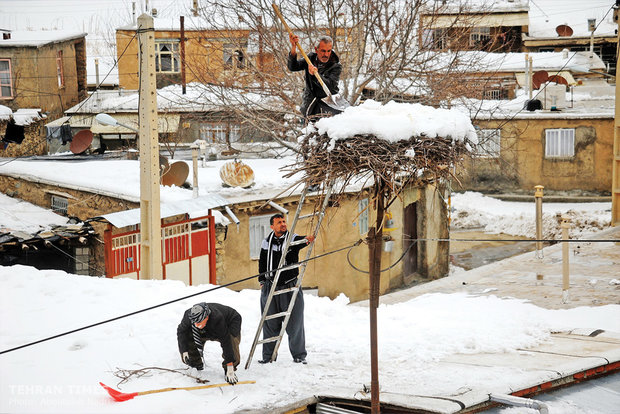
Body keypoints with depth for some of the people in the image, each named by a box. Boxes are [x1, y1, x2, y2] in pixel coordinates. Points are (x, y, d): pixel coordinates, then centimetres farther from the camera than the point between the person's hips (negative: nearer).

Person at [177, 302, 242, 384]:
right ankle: (195, 363, 9)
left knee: (231, 341, -35)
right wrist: (184, 350, -24)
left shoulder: (217, 319, -44)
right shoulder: (188, 315, -31)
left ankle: (230, 371, -13)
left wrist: (230, 368, -43)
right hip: (206, 331, 5)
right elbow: (181, 331, -13)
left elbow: (226, 342, -43)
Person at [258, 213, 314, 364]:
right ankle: (268, 355, 18)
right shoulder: (266, 243, 7)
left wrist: (307, 239, -47)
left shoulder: (293, 239, -2)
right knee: (270, 324, 7)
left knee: (295, 323, 0)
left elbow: (300, 241, -24)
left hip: (291, 288, -2)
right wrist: (262, 281, 13)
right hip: (270, 288, 2)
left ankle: (299, 355, 12)